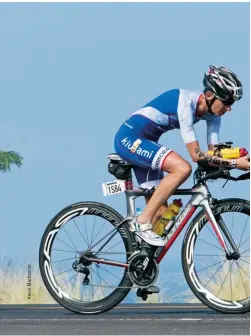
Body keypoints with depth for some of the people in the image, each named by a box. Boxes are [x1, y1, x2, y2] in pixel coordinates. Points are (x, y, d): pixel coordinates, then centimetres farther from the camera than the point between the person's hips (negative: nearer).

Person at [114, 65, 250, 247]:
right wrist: (235, 163, -32)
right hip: (129, 138, -9)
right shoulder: (186, 102, -27)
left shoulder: (211, 112, -2)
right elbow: (196, 154, -30)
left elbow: (214, 153, -1)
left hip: (144, 143, 9)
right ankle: (142, 222, -22)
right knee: (183, 168, -29)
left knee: (160, 212, 4)